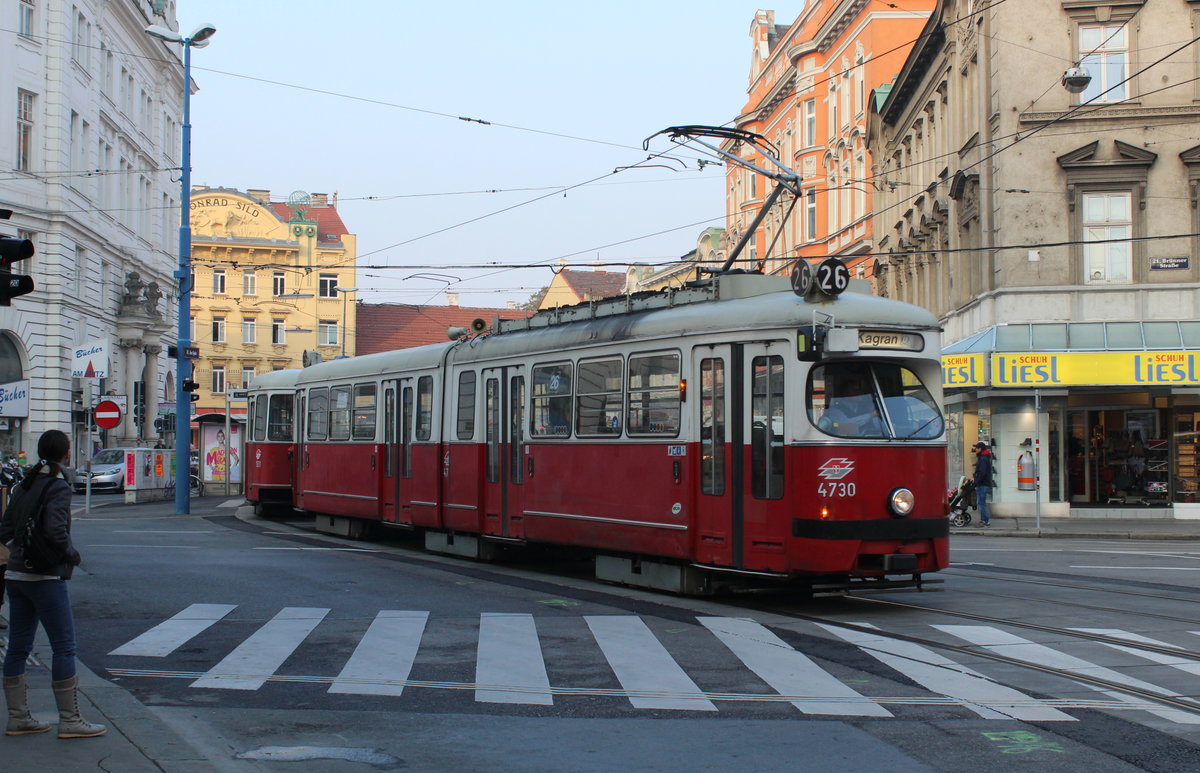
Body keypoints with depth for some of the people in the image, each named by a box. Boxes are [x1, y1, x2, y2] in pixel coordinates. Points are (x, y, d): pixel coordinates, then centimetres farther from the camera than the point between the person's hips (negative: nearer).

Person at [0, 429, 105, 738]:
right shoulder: (58, 487, -12)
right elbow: (56, 530, -23)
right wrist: (72, 554, -8)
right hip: (46, 577, -8)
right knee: (64, 646, -2)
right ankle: (69, 720, -1)